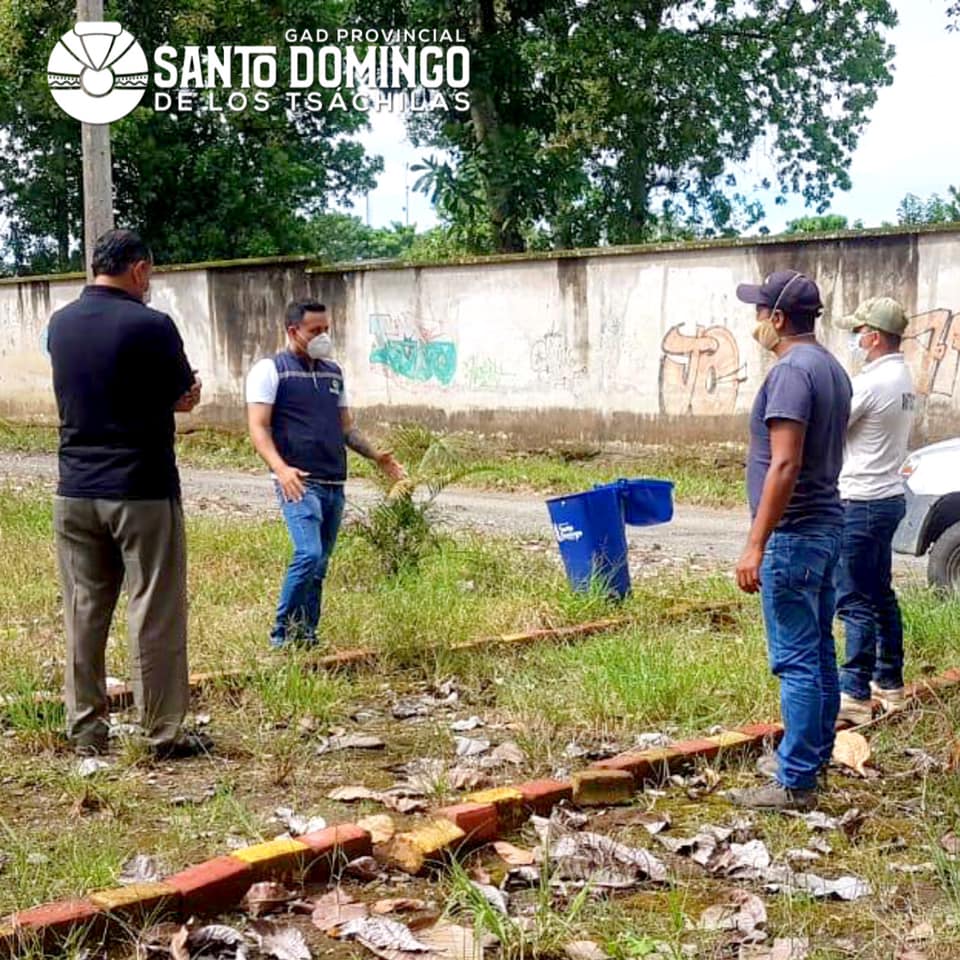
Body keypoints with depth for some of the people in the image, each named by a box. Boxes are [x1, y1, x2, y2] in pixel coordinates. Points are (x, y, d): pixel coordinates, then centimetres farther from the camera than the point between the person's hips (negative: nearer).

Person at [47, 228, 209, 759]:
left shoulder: (60, 324, 6)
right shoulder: (150, 325, -13)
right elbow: (184, 396, -1)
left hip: (76, 491, 6)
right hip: (142, 490, -6)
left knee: (83, 612, 11)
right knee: (156, 615, 2)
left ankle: (86, 729, 18)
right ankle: (164, 733, 6)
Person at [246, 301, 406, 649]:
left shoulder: (333, 373, 18)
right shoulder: (270, 370, -1)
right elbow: (259, 427, -10)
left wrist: (376, 456, 9)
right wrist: (280, 468, -26)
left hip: (334, 485, 7)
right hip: (298, 483, -7)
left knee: (319, 565, 8)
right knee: (309, 555, -20)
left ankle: (306, 638, 16)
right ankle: (282, 636, -7)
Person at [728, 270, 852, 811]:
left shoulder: (791, 371, -18)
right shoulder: (832, 368, 13)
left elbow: (785, 465, -24)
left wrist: (756, 545, -23)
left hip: (794, 534, -10)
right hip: (827, 525, 10)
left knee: (797, 660, -6)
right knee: (819, 652, 17)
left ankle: (796, 783, -2)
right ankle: (816, 755, 28)